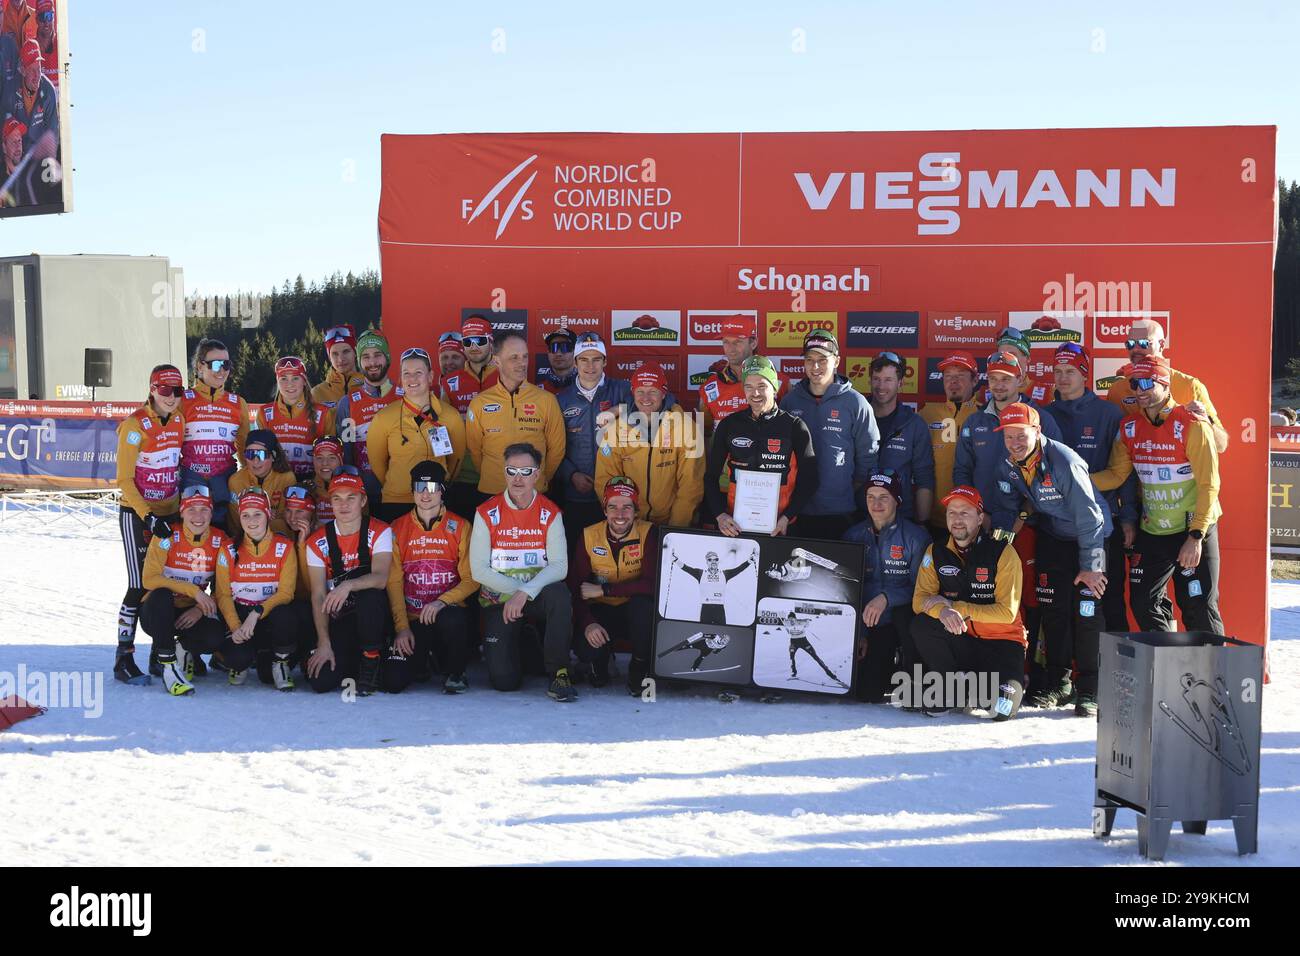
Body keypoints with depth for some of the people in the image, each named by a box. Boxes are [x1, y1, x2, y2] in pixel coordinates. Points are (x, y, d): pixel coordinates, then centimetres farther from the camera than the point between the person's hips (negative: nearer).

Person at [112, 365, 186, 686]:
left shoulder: (179, 421, 5)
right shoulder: (135, 425, -13)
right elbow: (124, 479, -14)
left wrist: (180, 508, 11)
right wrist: (149, 517, -20)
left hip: (169, 513, 6)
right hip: (136, 514, -6)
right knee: (140, 585, -9)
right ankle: (124, 657, -1)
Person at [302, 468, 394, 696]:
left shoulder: (379, 532, -8)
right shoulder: (318, 542, -2)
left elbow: (380, 578, -22)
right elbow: (318, 596, -5)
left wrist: (348, 585, -42)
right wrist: (324, 643, -14)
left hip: (372, 613, -2)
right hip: (338, 619, 2)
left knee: (370, 596, -38)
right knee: (320, 681, -18)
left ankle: (371, 661, -14)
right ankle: (351, 663, 17)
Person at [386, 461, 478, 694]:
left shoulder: (459, 527, 3)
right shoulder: (398, 529, 6)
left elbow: (471, 579, -3)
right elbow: (394, 582, 3)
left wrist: (442, 601, -20)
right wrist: (402, 626, -7)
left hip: (447, 612, -1)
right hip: (412, 620, 1)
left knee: (453, 620, -39)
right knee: (393, 682, -18)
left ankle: (455, 672, -7)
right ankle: (422, 660, 20)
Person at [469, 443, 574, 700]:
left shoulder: (550, 513, -3)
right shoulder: (487, 513, -5)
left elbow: (559, 566, -12)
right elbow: (479, 570, -7)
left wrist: (525, 592, -26)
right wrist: (515, 590, -16)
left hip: (537, 599, 0)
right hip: (499, 601, 0)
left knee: (559, 593, -37)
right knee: (504, 681, -15)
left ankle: (559, 673, -23)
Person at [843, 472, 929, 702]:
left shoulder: (915, 536, -6)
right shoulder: (854, 535, 5)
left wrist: (886, 598, -26)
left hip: (900, 623, -2)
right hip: (865, 625, 2)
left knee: (905, 613, -37)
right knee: (867, 692, -15)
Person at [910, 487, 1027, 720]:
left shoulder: (1003, 552, -11)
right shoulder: (936, 552, 1)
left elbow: (1007, 613, -15)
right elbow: (920, 600, -8)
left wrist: (957, 608, -20)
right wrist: (942, 610, -31)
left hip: (1001, 641, -3)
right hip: (960, 640, 3)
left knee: (1001, 706, -27)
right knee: (921, 624, -27)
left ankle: (1012, 682, 13)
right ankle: (950, 690, -4)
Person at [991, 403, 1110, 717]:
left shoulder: (1064, 461, -28)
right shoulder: (1010, 467, -8)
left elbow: (1088, 516, -25)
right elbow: (1009, 508, 8)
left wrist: (1090, 565, -22)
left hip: (1091, 536, -6)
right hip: (1051, 537, 6)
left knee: (1087, 612, -11)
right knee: (1053, 609, 5)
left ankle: (1089, 689, -2)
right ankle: (1058, 681, 17)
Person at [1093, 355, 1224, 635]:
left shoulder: (1192, 425, -15)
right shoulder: (1129, 427, 2)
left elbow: (1209, 484, -16)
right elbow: (1117, 475, 2)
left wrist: (1196, 536, -20)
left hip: (1194, 530, -5)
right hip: (1151, 532, 5)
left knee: (1199, 609, -4)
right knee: (1143, 604, 7)